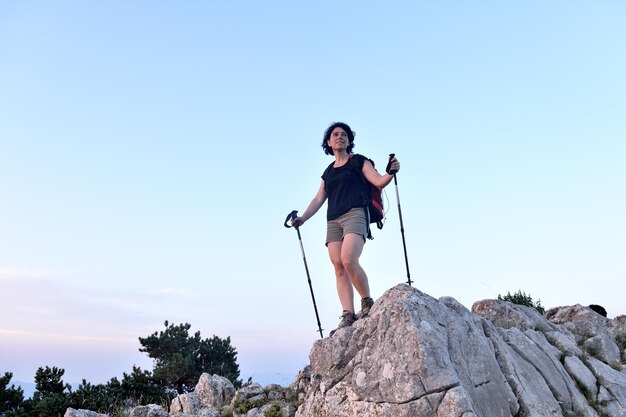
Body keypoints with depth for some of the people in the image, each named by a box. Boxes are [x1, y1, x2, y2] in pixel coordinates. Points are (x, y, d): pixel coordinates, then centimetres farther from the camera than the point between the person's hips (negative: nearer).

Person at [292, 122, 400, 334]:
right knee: (339, 268, -6)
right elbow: (318, 199, 22)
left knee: (349, 261, -25)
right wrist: (302, 218, 12)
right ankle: (348, 316, -7)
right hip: (333, 221, 5)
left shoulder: (358, 161, 11)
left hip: (355, 213, -5)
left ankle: (367, 303, -6)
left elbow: (378, 181, 1)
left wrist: (391, 173, -19)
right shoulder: (328, 171, 23)